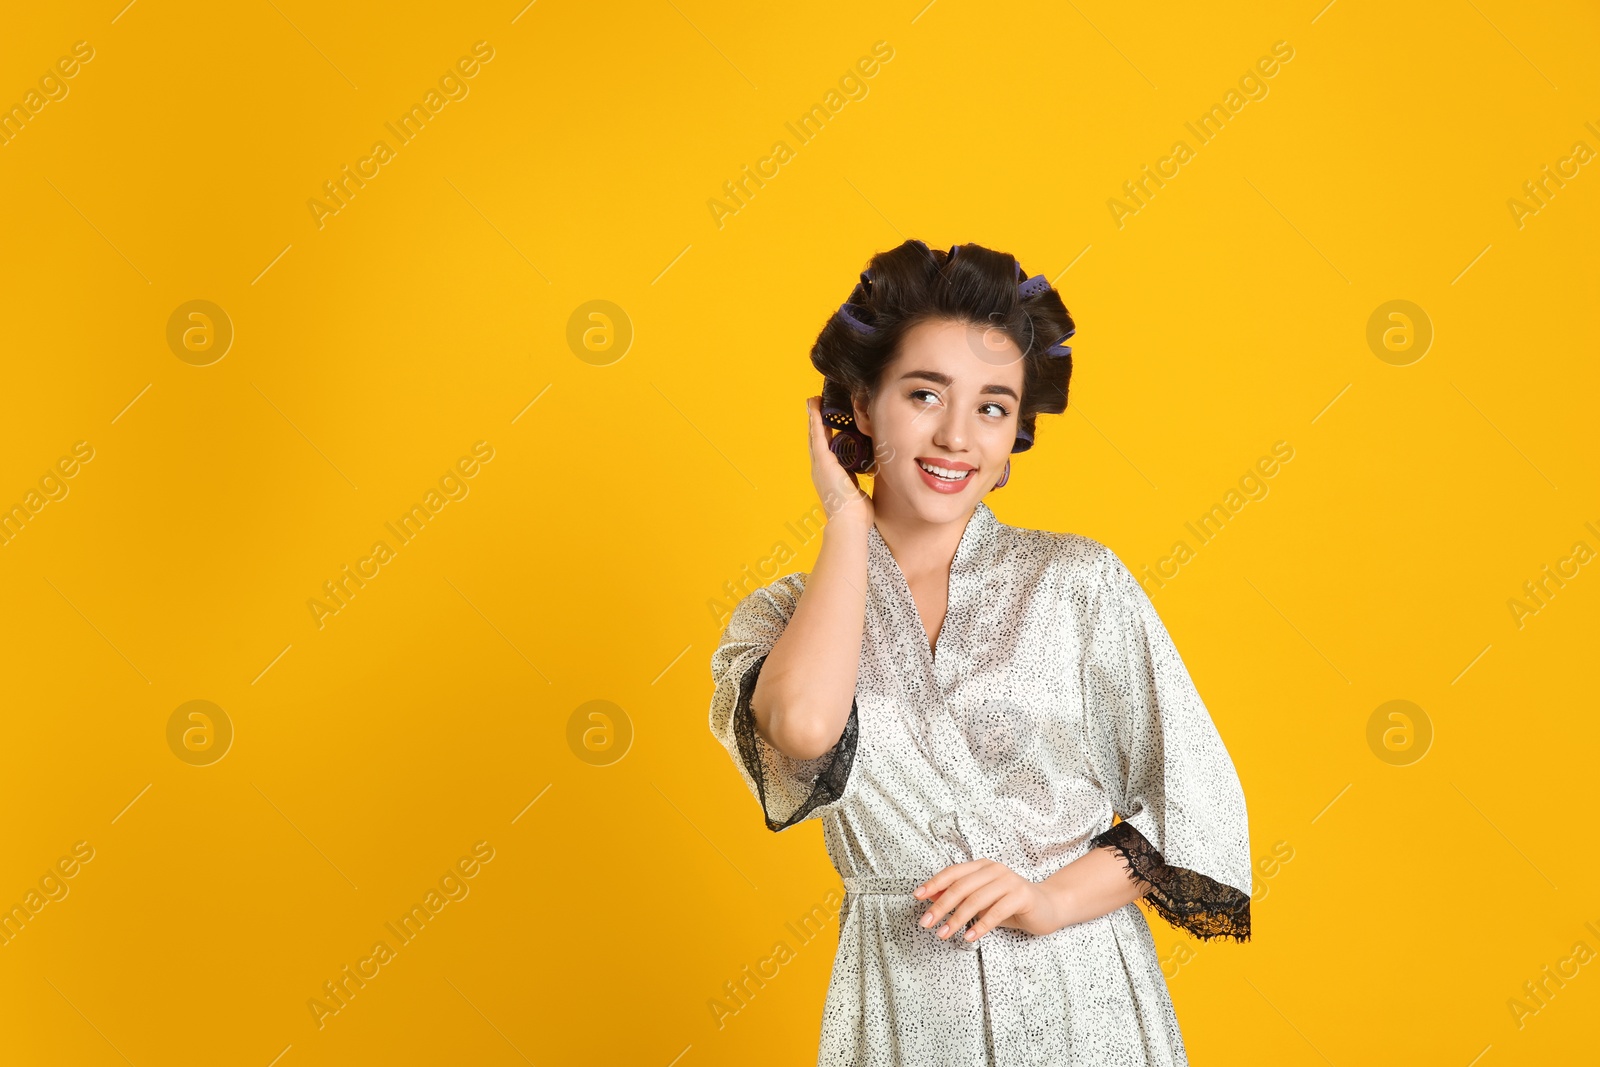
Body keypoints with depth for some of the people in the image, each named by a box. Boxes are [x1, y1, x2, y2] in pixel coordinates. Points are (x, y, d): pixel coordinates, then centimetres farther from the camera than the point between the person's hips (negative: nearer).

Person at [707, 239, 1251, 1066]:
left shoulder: (1078, 581, -3)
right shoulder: (782, 617, 0)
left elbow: (1198, 805, -2)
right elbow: (804, 724, -24)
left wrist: (1052, 898, -16)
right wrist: (848, 520, -11)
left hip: (1084, 996, 0)